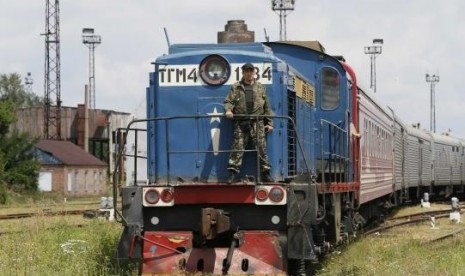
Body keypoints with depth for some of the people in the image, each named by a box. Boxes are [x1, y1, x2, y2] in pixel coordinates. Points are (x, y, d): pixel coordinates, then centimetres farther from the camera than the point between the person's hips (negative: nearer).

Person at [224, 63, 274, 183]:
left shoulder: (260, 87, 15)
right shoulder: (236, 87, 11)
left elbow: (267, 106, 14)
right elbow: (229, 101, 3)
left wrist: (269, 123, 9)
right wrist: (228, 110, -20)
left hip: (257, 122, 1)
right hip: (240, 122, -1)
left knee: (261, 147, -3)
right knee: (238, 147, -6)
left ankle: (265, 173, -1)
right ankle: (232, 172, -7)